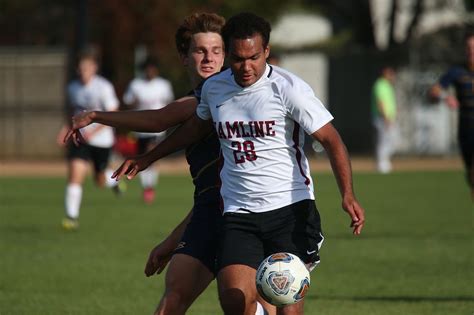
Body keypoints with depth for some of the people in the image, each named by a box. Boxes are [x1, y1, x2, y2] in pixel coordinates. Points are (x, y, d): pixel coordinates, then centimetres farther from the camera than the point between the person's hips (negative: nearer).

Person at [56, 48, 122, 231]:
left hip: (101, 140, -3)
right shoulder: (73, 87, 2)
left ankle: (114, 180, 50)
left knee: (100, 180, 13)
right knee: (74, 176, -15)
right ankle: (72, 217, -11)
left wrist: (93, 131, -24)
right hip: (79, 139, 3)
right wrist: (66, 128, 4)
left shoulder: (103, 87, -13)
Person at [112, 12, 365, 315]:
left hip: (291, 209, -4)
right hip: (238, 214, 4)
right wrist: (147, 159, 36)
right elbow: (197, 126, 29)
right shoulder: (214, 88, 7)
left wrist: (348, 194, -24)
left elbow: (331, 140, -10)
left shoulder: (288, 88, -8)